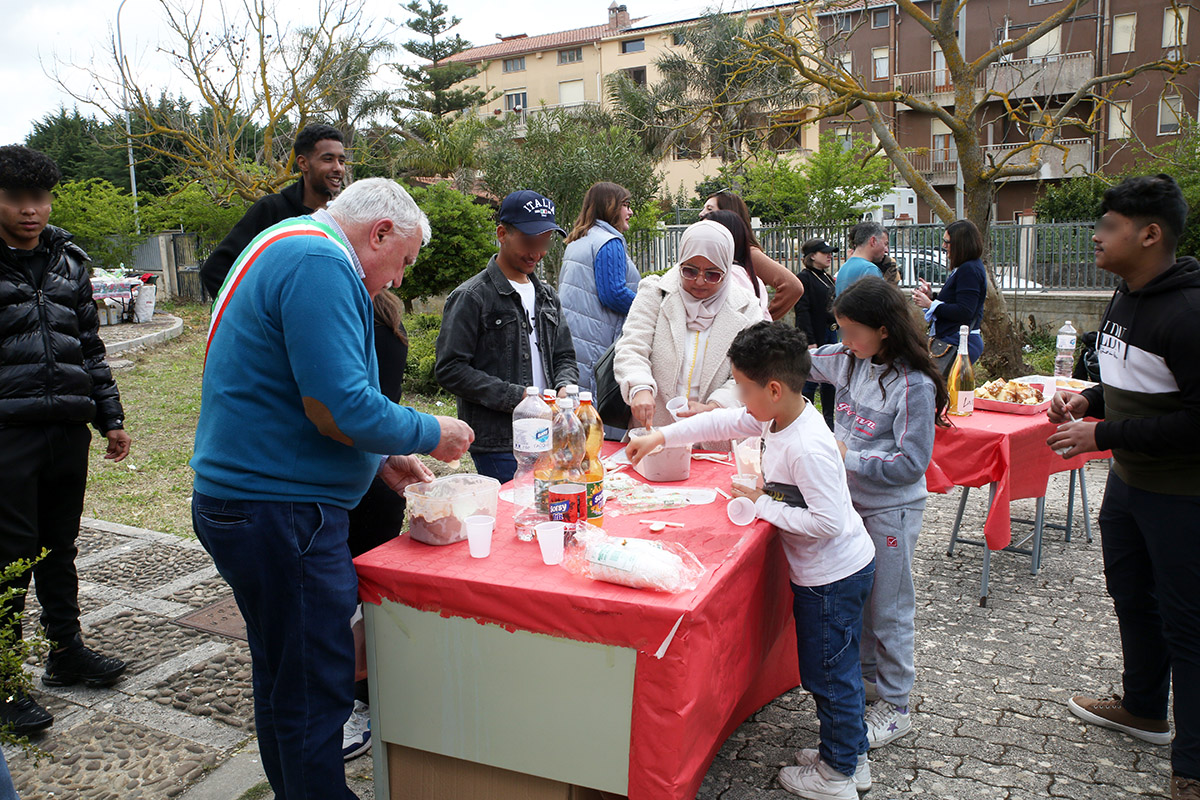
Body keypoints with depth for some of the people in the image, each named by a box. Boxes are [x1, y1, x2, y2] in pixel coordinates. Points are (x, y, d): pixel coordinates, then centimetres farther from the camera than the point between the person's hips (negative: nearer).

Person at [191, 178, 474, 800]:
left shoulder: (288, 251, 18)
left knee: (285, 675, 24)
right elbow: (340, 411, -26)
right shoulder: (321, 264, -18)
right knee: (314, 694, 1)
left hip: (243, 499, 11)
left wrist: (380, 459, 15)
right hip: (279, 511, -11)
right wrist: (430, 435, -9)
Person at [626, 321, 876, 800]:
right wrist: (659, 436, 14)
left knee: (827, 674, 8)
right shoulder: (776, 417, -1)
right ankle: (853, 756, 40)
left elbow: (827, 521, -32)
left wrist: (764, 506, -21)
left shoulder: (808, 448, -31)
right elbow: (723, 423, 12)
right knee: (837, 669, 22)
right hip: (828, 570, 10)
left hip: (833, 579, -10)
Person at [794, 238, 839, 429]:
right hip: (815, 338, -9)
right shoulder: (805, 278, -11)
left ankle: (828, 419, 21)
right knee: (811, 380, -4)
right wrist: (810, 341, -21)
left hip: (831, 335, 9)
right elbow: (802, 311, -16)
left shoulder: (827, 278, 16)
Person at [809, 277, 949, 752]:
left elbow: (911, 463, -22)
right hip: (851, 499, 7)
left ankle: (894, 707, 21)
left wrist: (847, 457, -24)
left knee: (888, 608, 5)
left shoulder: (914, 386, -22)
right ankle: (866, 675, 40)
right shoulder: (849, 361, -2)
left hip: (892, 510, -7)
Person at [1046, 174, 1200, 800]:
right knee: (1132, 598, 23)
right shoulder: (1125, 299, 6)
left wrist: (1104, 434, -24)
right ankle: (1143, 709, 45)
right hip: (1128, 481, 10)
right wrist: (1091, 400, 2)